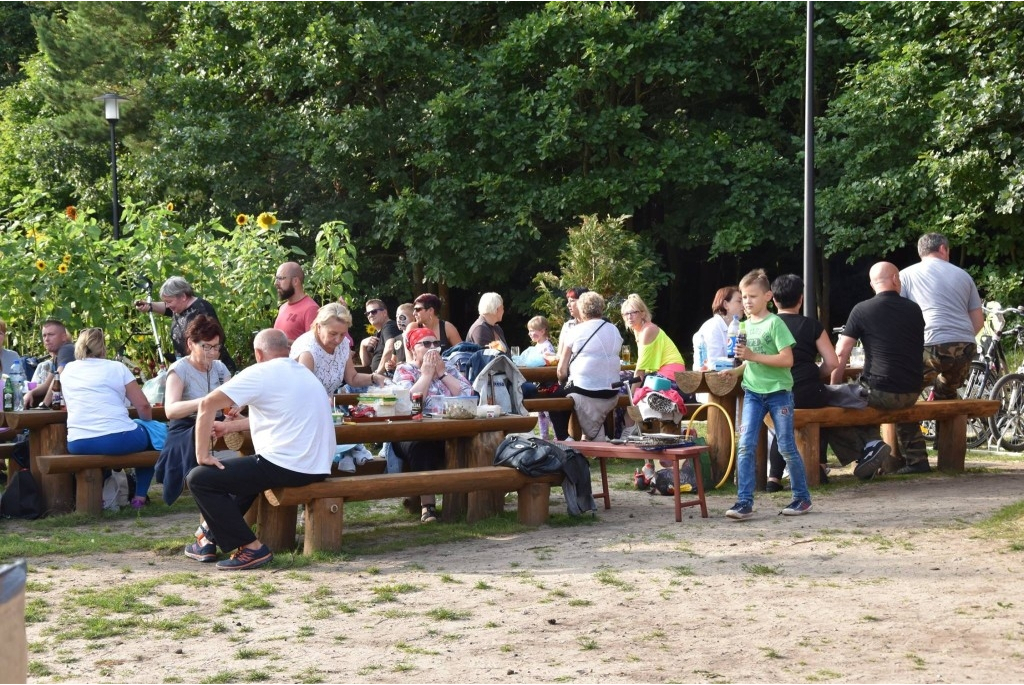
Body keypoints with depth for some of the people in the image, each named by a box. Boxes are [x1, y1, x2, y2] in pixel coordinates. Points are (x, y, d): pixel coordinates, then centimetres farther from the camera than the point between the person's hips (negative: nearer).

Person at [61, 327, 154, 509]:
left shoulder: (67, 370, 14)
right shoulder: (116, 368, 5)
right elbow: (143, 406, 3)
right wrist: (149, 422, 21)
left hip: (78, 445, 4)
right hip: (119, 439, -4)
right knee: (150, 435, 26)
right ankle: (140, 496, 20)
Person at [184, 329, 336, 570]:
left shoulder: (260, 373, -6)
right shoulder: (303, 372, 19)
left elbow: (207, 404, -9)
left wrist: (202, 455, -3)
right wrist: (230, 426, 30)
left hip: (286, 467, -9)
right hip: (318, 467, 9)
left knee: (198, 478, -1)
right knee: (243, 470, 36)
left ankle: (251, 548, -4)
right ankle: (212, 537, 36)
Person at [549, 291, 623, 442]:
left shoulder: (577, 331, -4)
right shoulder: (614, 331, 9)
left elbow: (561, 370, -5)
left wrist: (563, 384, 16)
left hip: (584, 392, -5)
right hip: (612, 393, 5)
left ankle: (561, 440, 14)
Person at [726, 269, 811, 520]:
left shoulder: (775, 323, -10)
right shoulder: (745, 325, 9)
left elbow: (787, 359, -18)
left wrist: (753, 356, -23)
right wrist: (734, 371, 4)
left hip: (778, 391, -5)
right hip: (753, 392, 5)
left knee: (787, 447, 3)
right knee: (745, 446, -7)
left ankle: (802, 497, 18)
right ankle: (744, 501, -6)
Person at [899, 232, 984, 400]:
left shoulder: (906, 275, 10)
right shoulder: (962, 275, 20)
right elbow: (978, 321, 18)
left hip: (932, 347, -4)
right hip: (965, 348, 4)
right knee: (946, 395, 28)